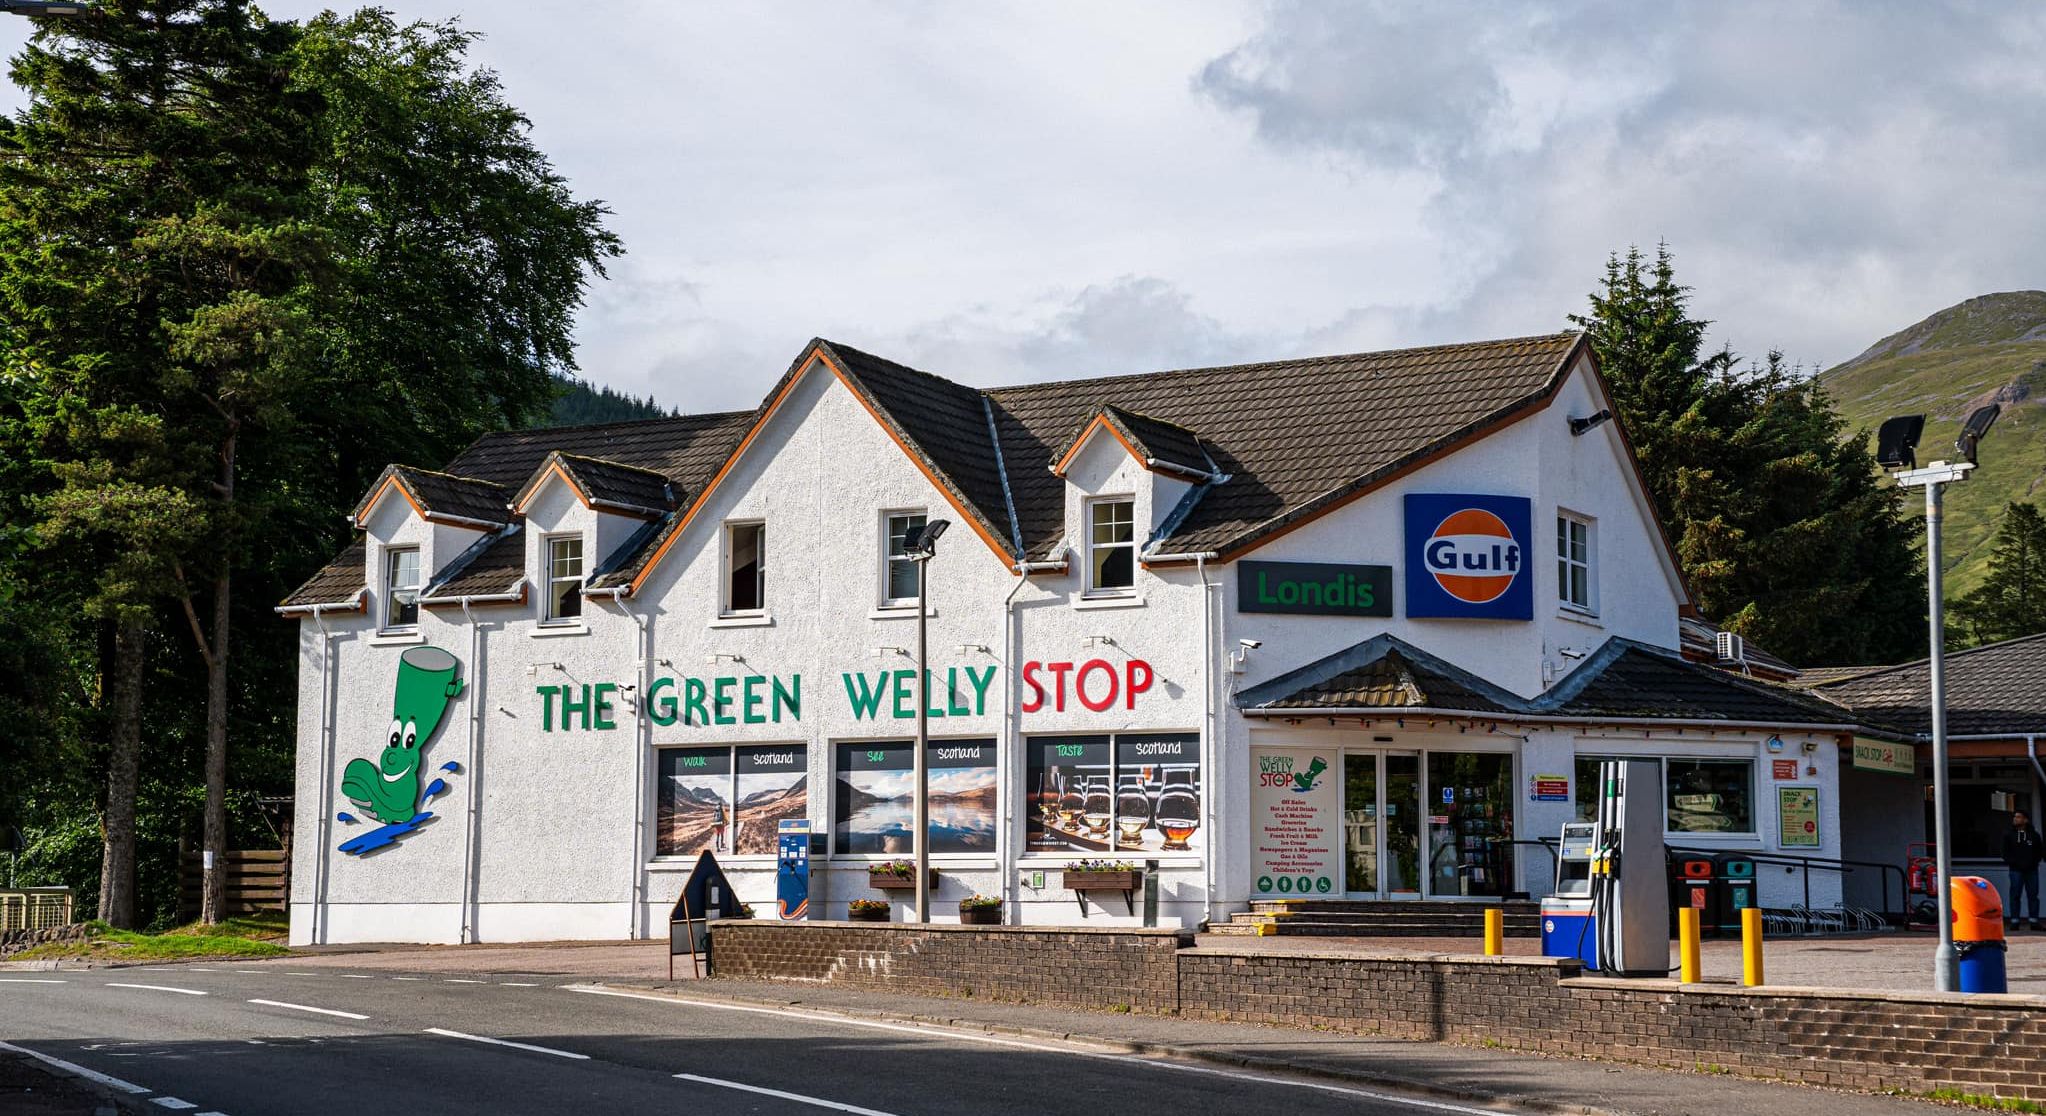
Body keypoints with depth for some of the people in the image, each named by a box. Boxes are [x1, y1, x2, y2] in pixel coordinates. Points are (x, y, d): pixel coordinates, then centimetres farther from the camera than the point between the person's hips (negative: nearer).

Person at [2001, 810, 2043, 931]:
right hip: (2016, 870, -1)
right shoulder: (2009, 834, 6)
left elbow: (2038, 852, 10)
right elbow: (2006, 852, 5)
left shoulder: (2034, 835, 8)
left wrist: (2033, 863, -6)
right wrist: (2011, 862, -9)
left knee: (2033, 895, 2)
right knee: (2015, 895, -3)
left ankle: (2034, 921, 6)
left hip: (2031, 870, 1)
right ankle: (2014, 921, -1)